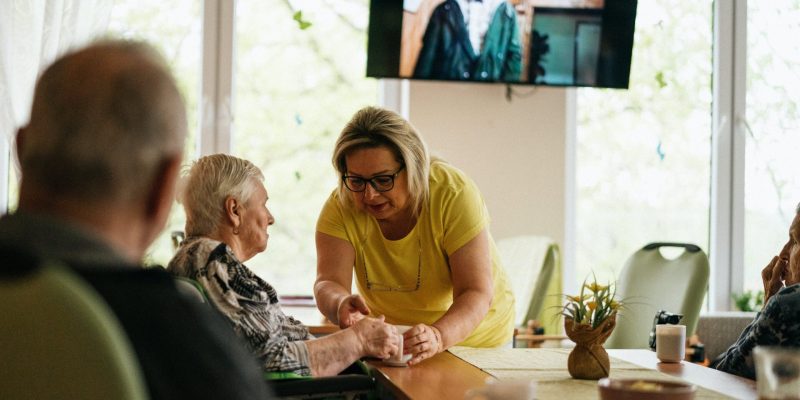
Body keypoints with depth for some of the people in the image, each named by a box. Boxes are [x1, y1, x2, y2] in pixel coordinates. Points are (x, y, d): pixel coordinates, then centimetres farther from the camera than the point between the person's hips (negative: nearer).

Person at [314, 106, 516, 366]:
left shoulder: (454, 193, -22)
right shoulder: (340, 208, -14)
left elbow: (477, 294, -27)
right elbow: (329, 284, -21)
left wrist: (438, 336, -46)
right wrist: (342, 305, -46)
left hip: (474, 337, -1)